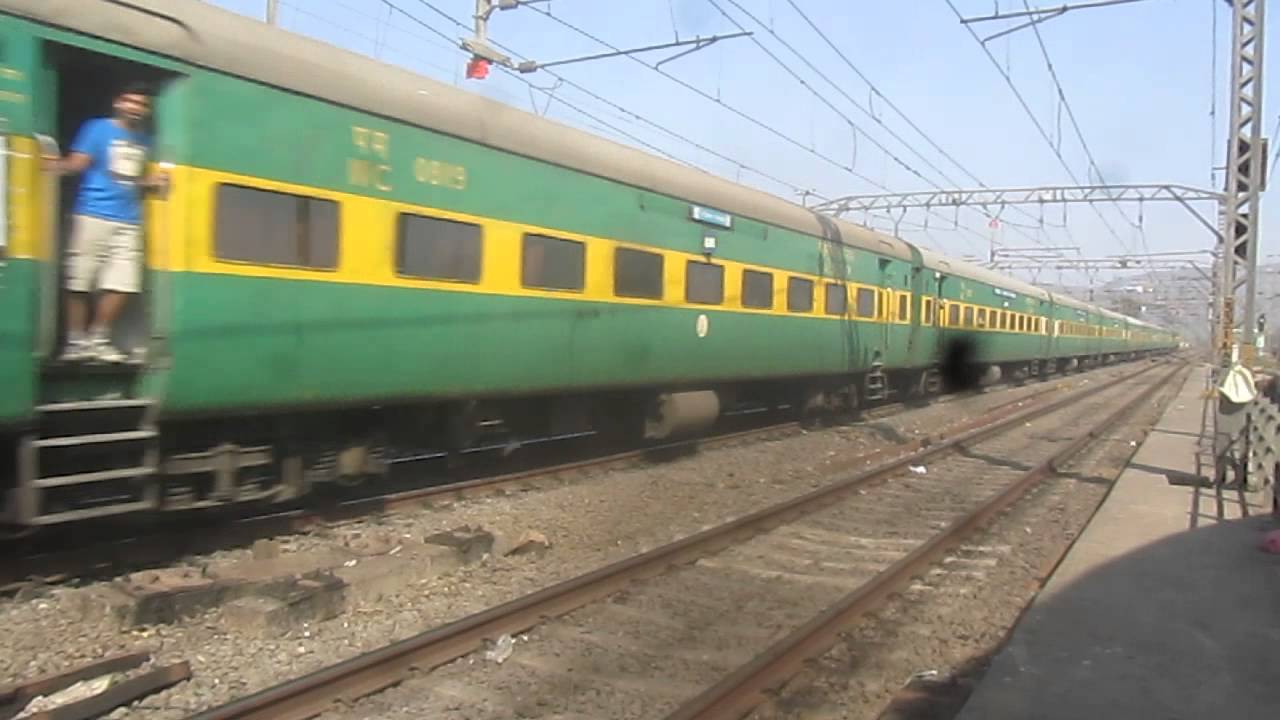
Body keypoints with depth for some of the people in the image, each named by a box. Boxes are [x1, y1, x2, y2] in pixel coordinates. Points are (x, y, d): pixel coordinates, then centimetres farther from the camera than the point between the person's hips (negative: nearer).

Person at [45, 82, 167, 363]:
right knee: (79, 282, -3)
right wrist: (59, 166, -28)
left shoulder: (144, 140, 18)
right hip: (94, 215, -5)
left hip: (129, 221, 5)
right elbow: (78, 162, -9)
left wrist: (153, 182, 6)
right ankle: (76, 342, 5)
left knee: (122, 285, 0)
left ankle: (98, 340, 10)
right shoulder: (98, 128, 1)